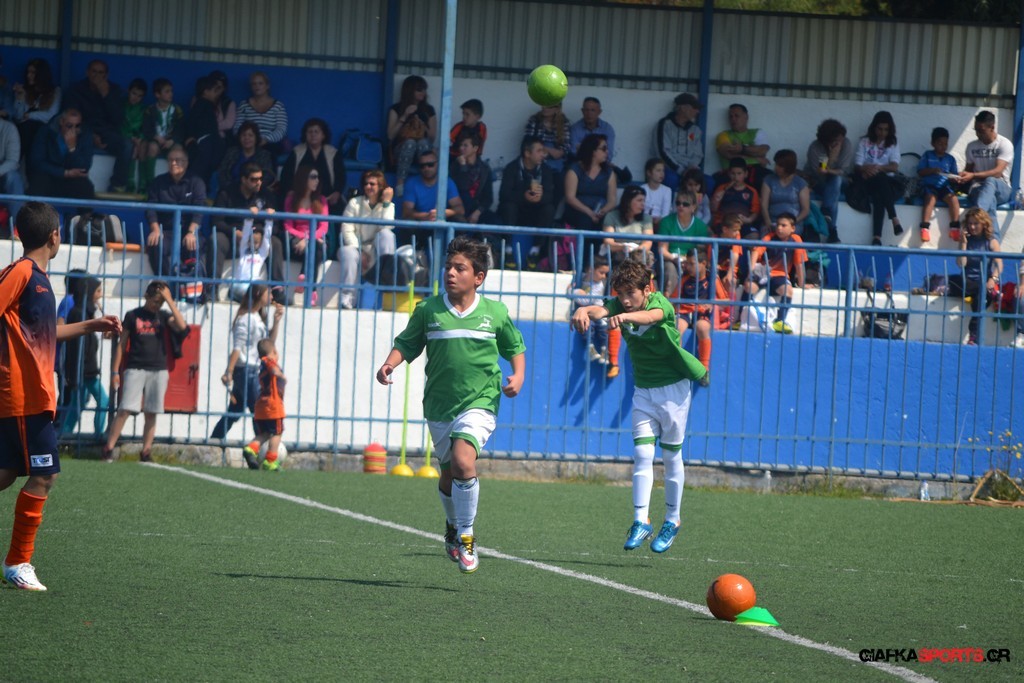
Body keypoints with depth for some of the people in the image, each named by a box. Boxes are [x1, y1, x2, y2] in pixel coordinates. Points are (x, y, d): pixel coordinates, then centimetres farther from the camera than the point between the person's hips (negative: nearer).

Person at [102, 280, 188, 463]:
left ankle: (146, 452, 10)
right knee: (125, 410, -11)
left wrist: (169, 300, -11)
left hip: (158, 371, 2)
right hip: (135, 370, -2)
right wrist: (115, 371, 2)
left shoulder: (164, 316, 8)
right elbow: (122, 344, 6)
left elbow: (181, 326, -12)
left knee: (151, 414, 4)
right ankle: (108, 449, -10)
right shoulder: (133, 316, 4)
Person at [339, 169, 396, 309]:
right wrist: (360, 252, -16)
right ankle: (348, 298, -44)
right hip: (355, 246, -1)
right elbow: (347, 231, -3)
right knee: (348, 252, -37)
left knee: (386, 234, -29)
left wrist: (386, 203, -12)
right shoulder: (355, 203, 6)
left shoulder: (388, 206, 8)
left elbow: (386, 227, -12)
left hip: (375, 250, 1)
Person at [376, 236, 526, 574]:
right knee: (449, 476, 12)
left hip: (479, 403, -3)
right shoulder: (428, 311, 0)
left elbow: (515, 347, 14)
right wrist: (389, 364, -11)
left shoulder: (495, 313, 0)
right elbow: (406, 344, 8)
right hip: (439, 405, 3)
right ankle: (453, 526, 44)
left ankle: (466, 536, -10)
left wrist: (518, 376, -2)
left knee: (463, 461, -25)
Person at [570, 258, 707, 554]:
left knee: (671, 457, 5)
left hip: (672, 388, -3)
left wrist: (625, 317, -65)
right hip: (643, 390, 3)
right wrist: (583, 311, -53)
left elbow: (651, 316, -43)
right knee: (642, 455, -7)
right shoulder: (619, 305, -7)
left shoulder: (661, 303, -19)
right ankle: (641, 521, -8)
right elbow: (600, 310, -28)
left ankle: (672, 520, 19)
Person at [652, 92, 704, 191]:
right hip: (670, 170, -5)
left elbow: (698, 156, 15)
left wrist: (693, 168, -10)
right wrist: (681, 171, -16)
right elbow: (663, 152, -6)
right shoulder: (665, 125, 4)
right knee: (672, 179, -40)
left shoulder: (696, 130, 20)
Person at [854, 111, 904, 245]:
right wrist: (866, 169, -19)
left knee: (879, 195, -34)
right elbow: (857, 165, 4)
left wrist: (878, 168, -18)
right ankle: (894, 218, -45)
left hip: (887, 181, 1)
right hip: (868, 180, -1)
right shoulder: (864, 142, 13)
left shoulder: (892, 144, 14)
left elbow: (895, 167, -1)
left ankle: (877, 236, -46)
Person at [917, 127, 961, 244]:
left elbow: (954, 175, 14)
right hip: (929, 185, -3)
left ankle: (955, 227, -25)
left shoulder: (950, 159, 20)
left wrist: (957, 177, -9)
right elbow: (920, 172, 6)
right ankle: (925, 228, -41)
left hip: (944, 186, 3)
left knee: (953, 198, -27)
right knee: (931, 198, -34)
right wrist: (932, 170, -11)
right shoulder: (927, 156, 14)